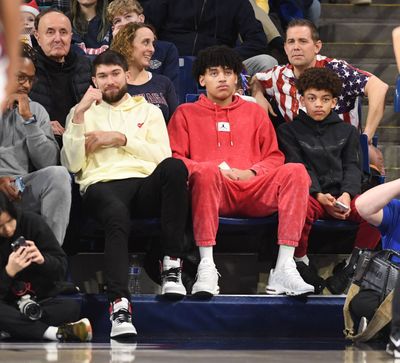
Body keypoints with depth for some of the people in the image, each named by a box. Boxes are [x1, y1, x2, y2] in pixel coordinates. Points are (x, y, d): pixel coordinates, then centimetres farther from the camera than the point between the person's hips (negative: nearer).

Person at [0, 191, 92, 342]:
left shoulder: (32, 222, -7)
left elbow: (61, 267, -3)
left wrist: (43, 260, -23)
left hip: (41, 301, 2)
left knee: (71, 307, -29)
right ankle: (57, 332, -39)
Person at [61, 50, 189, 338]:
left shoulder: (148, 111, 26)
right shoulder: (83, 112, 24)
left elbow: (162, 155, 9)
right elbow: (73, 165, 9)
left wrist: (121, 139, 0)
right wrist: (79, 114, 2)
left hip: (146, 184, 2)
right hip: (102, 184, -2)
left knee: (174, 167, -36)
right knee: (117, 215, -42)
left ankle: (172, 265, -31)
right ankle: (119, 305, -56)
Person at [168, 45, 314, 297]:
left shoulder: (254, 112, 28)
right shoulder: (186, 113, 21)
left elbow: (274, 156, 21)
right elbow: (174, 159, 9)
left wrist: (252, 172, -1)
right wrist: (215, 171, -7)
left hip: (253, 189, 2)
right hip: (214, 191, -2)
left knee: (296, 172, -27)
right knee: (207, 170, -39)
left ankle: (284, 268, -35)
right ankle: (207, 266, -43)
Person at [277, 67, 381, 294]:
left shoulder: (347, 131, 21)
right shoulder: (289, 131, 13)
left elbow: (352, 168, 10)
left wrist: (347, 194, -12)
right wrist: (320, 196, -17)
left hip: (343, 196, 3)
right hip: (310, 196, -3)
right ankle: (301, 263, -15)